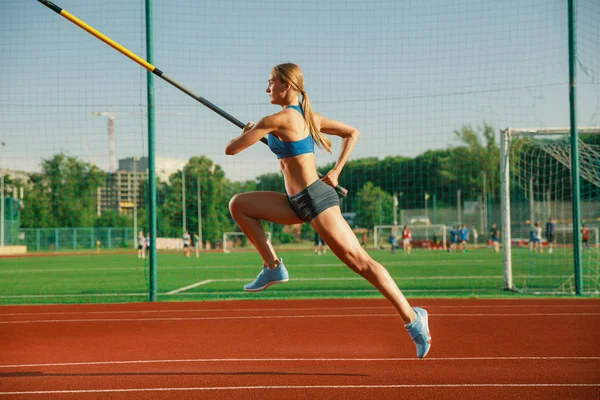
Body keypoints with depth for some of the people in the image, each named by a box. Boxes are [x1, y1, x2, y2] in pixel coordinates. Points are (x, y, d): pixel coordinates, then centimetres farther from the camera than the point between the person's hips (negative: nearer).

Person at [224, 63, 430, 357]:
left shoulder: (277, 120, -13)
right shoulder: (308, 117, 13)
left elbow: (231, 149, -9)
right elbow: (352, 133, 22)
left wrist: (246, 132, 14)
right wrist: (336, 171, 17)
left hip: (315, 200, -10)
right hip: (299, 202, 10)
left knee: (360, 261, -9)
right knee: (238, 204, 10)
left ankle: (412, 318, -6)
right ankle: (273, 267, 9)